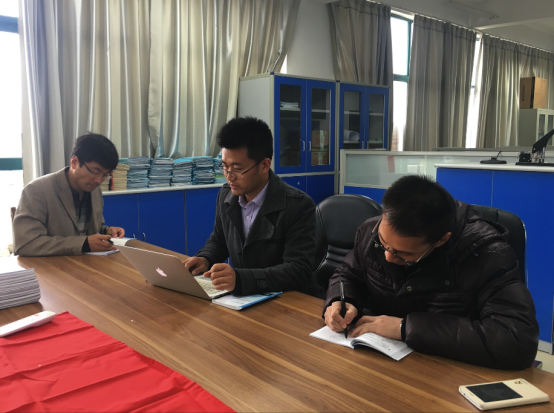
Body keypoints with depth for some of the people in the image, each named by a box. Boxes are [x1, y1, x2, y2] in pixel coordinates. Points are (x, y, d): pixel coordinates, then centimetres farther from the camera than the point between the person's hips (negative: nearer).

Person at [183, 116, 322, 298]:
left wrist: (240, 278, -38)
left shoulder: (298, 206, -18)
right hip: (243, 297, 5)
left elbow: (298, 270, -25)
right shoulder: (226, 195, 1)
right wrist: (205, 259, -5)